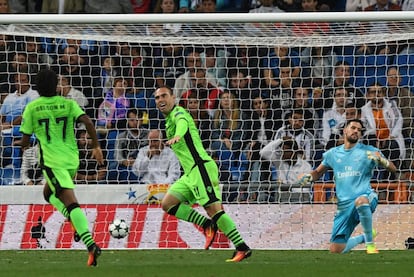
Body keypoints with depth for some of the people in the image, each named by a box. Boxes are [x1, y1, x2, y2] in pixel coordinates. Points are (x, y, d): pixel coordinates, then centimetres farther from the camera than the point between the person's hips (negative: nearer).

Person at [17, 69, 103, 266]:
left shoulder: (32, 108, 0)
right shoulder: (68, 104, 6)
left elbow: (25, 141, 3)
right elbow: (87, 122, -9)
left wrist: (23, 144, 27)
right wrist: (96, 147, 0)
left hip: (52, 161, -4)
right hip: (72, 159, 4)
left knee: (70, 201, -14)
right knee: (49, 193, 28)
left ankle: (91, 244, -28)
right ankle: (77, 221, 6)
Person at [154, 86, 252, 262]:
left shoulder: (178, 112, -5)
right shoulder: (169, 121, 23)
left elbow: (182, 122, -30)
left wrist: (177, 136, -52)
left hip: (201, 167, -10)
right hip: (190, 174, 10)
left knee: (213, 208, -17)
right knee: (167, 204, 3)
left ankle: (242, 248, -19)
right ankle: (206, 224, -2)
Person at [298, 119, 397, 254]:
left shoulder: (368, 151, 4)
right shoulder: (333, 154, 13)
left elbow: (393, 169, 2)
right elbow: (318, 172, 27)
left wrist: (380, 159, -19)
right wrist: (309, 177, 4)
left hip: (365, 196, -4)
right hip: (344, 205, 4)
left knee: (361, 201, -44)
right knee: (336, 249, -3)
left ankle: (370, 242, -22)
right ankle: (363, 238, 30)